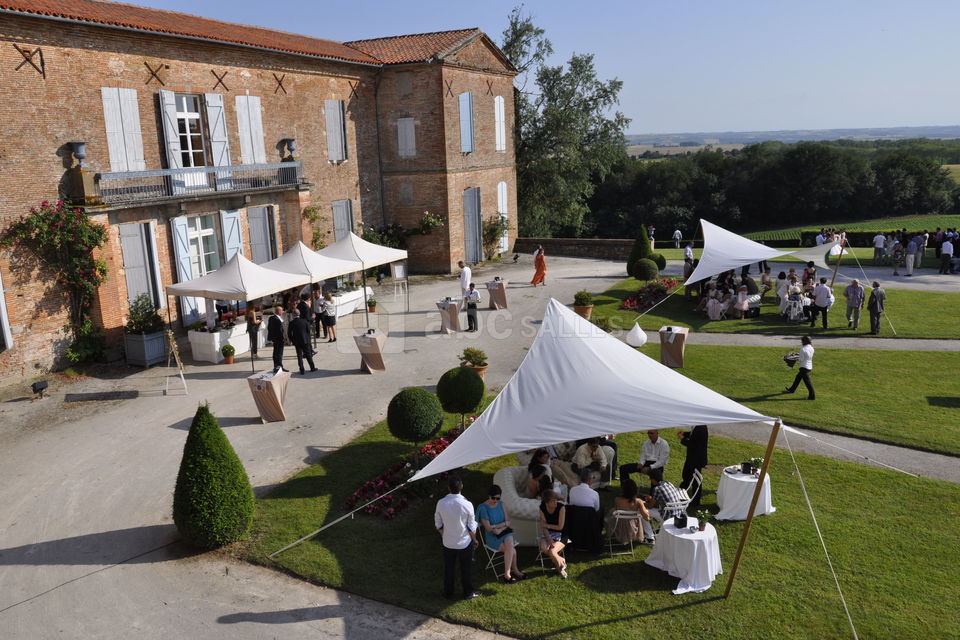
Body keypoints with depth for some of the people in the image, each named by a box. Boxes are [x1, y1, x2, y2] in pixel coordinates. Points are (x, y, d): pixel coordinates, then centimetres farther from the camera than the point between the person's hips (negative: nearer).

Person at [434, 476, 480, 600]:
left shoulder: (441, 503, -17)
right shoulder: (467, 505, -24)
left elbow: (438, 525, -4)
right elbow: (472, 527, -13)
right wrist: (474, 539, 6)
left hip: (448, 543, 2)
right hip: (465, 543, -2)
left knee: (448, 568, 21)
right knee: (466, 569, 17)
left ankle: (448, 592, 37)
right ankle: (468, 593, 33)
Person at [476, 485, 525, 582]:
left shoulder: (501, 504, 5)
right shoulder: (483, 508, -12)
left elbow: (508, 522, 4)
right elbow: (488, 528, -14)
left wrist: (496, 526, -11)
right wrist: (502, 526, -9)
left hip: (505, 533, 4)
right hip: (492, 537, -4)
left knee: (509, 545, -29)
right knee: (512, 550, -25)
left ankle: (507, 574, -19)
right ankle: (514, 570, -6)